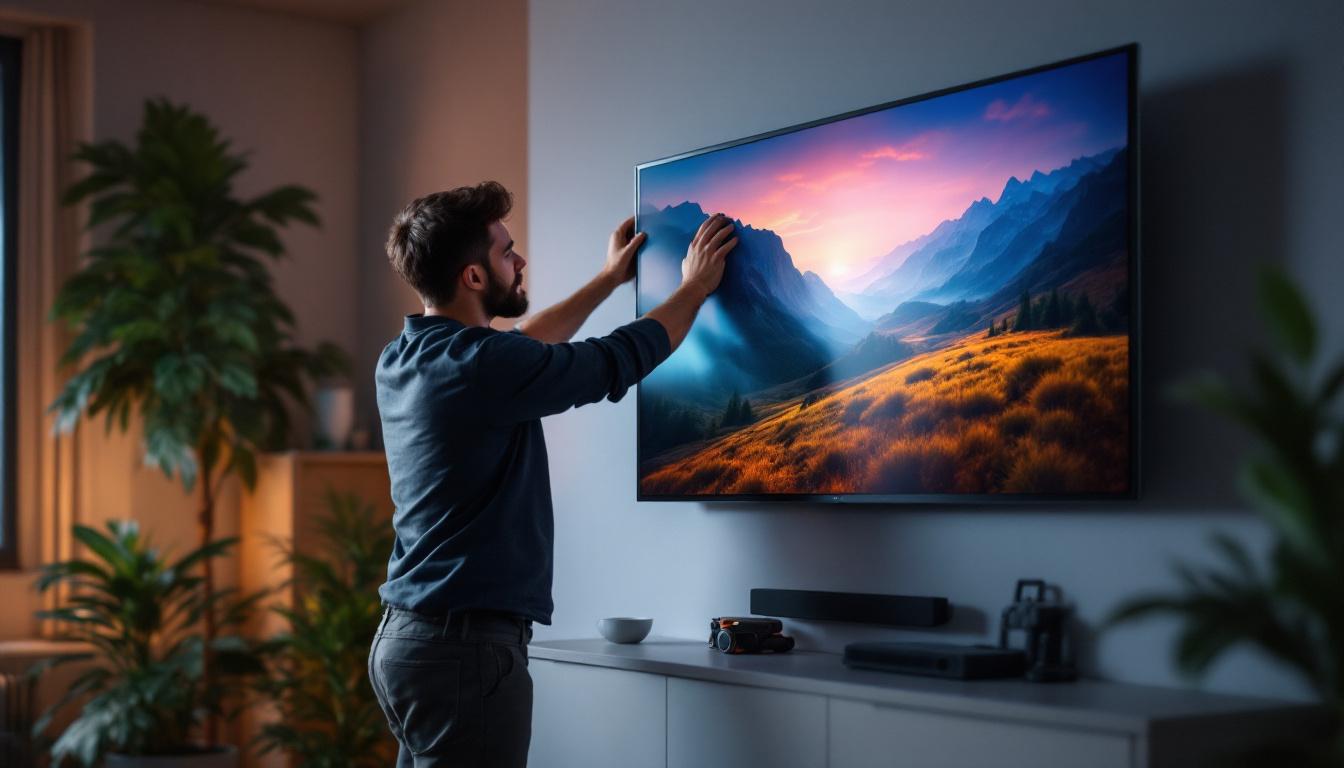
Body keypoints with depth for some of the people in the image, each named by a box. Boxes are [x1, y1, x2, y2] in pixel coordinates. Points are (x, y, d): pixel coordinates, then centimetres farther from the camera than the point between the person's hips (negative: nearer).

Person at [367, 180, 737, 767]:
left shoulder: (400, 362, 8)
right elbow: (620, 360, -7)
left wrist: (609, 280, 32)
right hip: (466, 646, -9)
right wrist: (696, 286, 10)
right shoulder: (479, 366, -19)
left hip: (405, 636, 9)